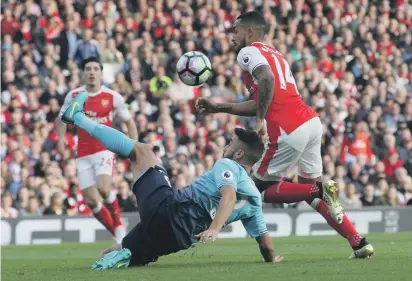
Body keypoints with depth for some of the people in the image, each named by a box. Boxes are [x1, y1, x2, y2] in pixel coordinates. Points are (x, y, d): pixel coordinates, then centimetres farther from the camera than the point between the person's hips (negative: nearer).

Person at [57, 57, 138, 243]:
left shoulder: (113, 97, -3)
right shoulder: (73, 96, 2)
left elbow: (129, 122, 8)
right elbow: (62, 118, 17)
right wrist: (61, 137, -3)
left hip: (105, 149, -3)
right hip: (83, 154, 3)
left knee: (104, 188, -27)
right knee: (91, 200, -4)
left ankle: (118, 224, -4)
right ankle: (116, 232, 13)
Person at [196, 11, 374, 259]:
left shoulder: (249, 52, 2)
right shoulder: (274, 55, 28)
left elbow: (267, 79, -20)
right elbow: (260, 105, 32)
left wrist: (261, 120, -16)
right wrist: (219, 107, 36)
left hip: (289, 131, -8)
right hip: (311, 121, 8)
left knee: (262, 188, 8)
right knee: (310, 187, 20)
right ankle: (359, 243, 8)